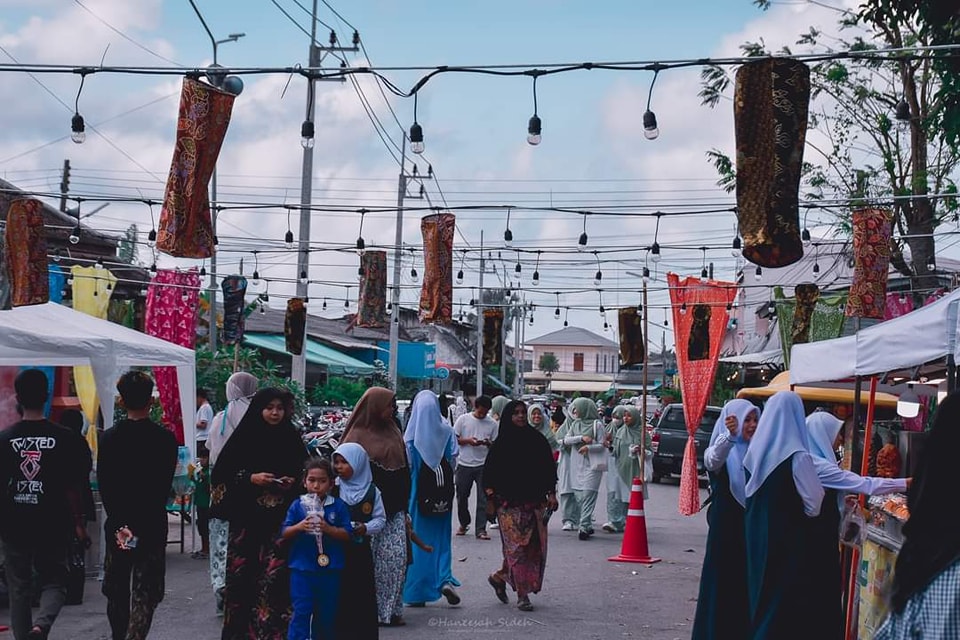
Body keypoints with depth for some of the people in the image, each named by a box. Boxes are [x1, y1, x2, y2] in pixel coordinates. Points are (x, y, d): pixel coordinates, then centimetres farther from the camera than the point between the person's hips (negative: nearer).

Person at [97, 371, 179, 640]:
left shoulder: (109, 438, -4)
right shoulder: (165, 439, -7)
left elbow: (104, 487, -7)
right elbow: (164, 487, -7)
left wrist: (121, 525, -8)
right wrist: (142, 525, -3)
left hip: (116, 526, 2)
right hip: (152, 526, -1)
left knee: (116, 590, 16)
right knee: (145, 592, 1)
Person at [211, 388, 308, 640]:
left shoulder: (291, 439, 7)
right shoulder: (243, 438, 2)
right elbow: (222, 473, 1)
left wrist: (293, 482, -6)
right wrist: (251, 479, -11)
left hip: (280, 517, 1)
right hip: (247, 516, -1)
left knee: (276, 571, -8)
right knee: (243, 570, 0)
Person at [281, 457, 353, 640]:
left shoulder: (338, 506, 1)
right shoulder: (297, 505, 1)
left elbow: (347, 535, -3)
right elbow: (285, 534, 1)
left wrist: (328, 529, -19)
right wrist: (299, 527, -18)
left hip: (330, 569, 1)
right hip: (302, 568, -1)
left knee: (327, 613, 12)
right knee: (301, 612, -6)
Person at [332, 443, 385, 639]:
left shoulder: (371, 491, 1)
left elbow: (380, 518, 5)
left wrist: (366, 528, -13)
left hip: (361, 551, 1)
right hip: (336, 549, -1)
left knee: (363, 594, 5)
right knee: (337, 595, 0)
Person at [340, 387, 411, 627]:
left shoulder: (393, 432, 13)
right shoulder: (358, 435, -5)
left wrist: (403, 505, 14)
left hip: (393, 507, 6)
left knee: (396, 558, 1)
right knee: (367, 559, -2)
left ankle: (390, 609, 9)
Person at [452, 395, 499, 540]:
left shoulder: (492, 424, 3)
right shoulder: (463, 419, 1)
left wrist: (487, 443, -14)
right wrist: (468, 440, -14)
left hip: (483, 465, 0)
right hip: (464, 464, 0)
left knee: (483, 499, -5)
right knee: (462, 496, 10)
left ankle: (481, 530, -3)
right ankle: (464, 524, 30)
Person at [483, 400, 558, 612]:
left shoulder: (537, 439, 7)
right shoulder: (501, 444, 0)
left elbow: (549, 467, 11)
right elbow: (489, 471, 4)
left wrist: (551, 493, 4)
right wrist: (491, 494, -5)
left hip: (535, 502, 4)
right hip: (510, 504, -4)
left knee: (535, 547, 4)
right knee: (517, 547, -7)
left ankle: (499, 577, 24)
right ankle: (522, 594, -1)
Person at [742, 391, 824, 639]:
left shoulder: (756, 450, 3)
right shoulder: (797, 456, -16)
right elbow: (814, 503, -13)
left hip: (756, 533, 7)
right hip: (788, 537, -6)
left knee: (761, 592, 17)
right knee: (787, 599, 2)